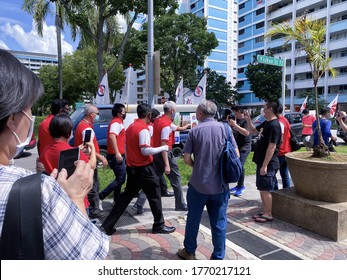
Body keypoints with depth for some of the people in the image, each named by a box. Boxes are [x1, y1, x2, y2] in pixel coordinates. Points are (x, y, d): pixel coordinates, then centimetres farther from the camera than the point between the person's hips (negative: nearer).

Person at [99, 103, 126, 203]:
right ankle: (100, 196, -5)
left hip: (119, 155, 10)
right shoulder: (116, 123, -15)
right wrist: (117, 153, -37)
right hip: (116, 156, -10)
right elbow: (112, 136, -32)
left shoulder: (118, 122, 18)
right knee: (121, 179, -8)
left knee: (119, 179, 15)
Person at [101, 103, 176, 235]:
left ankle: (107, 226, 17)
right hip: (144, 168, -8)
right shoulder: (143, 129, -16)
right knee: (155, 196, 7)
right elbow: (145, 150, -22)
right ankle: (159, 225, 21)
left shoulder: (130, 127, 10)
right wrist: (162, 148, -11)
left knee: (126, 196, 15)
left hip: (132, 168, 8)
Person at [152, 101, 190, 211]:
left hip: (156, 153, 9)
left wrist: (188, 125, 38)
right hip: (165, 154, -9)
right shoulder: (166, 124, -19)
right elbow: (164, 145, -24)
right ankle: (180, 205, 18)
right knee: (176, 179, 6)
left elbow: (178, 128, 25)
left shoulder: (159, 120, 11)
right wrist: (167, 165, -26)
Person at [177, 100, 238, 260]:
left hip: (198, 184, -1)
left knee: (193, 219, 16)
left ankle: (189, 251, 33)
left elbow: (186, 159, -7)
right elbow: (236, 154, -1)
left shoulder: (195, 131, -6)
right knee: (219, 222, 12)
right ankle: (218, 257, 23)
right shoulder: (225, 129, -1)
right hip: (220, 185, 2)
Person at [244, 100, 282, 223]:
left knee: (265, 189, 0)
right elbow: (253, 131, 27)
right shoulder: (266, 123, 11)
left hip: (268, 163, -9)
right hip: (262, 161, 10)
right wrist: (248, 120, 11)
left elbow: (272, 147, -24)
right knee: (262, 188, 16)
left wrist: (265, 165, -24)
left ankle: (268, 214, 13)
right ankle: (265, 211, 28)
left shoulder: (274, 125, -19)